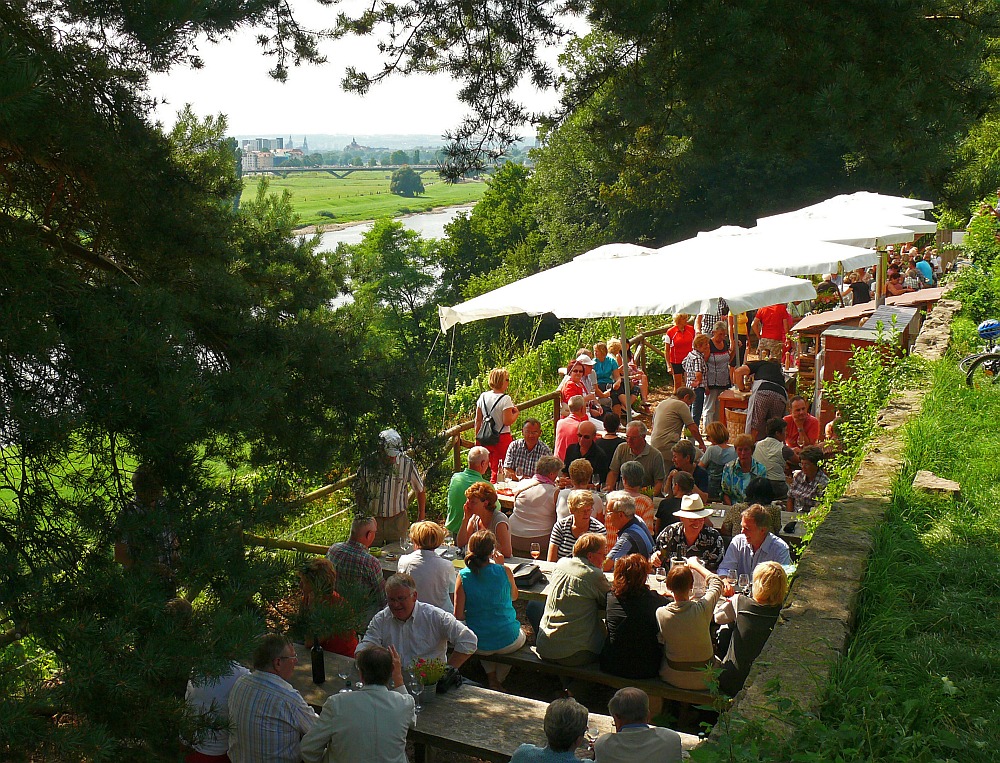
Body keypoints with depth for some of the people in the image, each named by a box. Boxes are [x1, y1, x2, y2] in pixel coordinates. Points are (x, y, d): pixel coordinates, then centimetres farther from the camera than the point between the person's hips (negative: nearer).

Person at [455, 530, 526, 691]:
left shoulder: (463, 576, -12)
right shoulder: (504, 571, -14)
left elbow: (458, 615, -10)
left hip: (479, 646, 1)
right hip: (508, 642, -1)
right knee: (521, 634, 35)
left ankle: (491, 679, 37)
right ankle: (499, 680, 40)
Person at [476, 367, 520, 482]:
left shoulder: (483, 397, 5)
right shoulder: (505, 399, -14)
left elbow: (478, 420, 9)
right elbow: (507, 421, -18)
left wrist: (477, 438, 17)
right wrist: (516, 413, 0)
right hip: (502, 437, -6)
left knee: (493, 468, 15)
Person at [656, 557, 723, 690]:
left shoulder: (660, 613, -20)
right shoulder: (702, 608, -24)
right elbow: (716, 582, -3)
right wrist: (695, 565, 12)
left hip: (673, 678, 1)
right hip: (704, 681, -1)